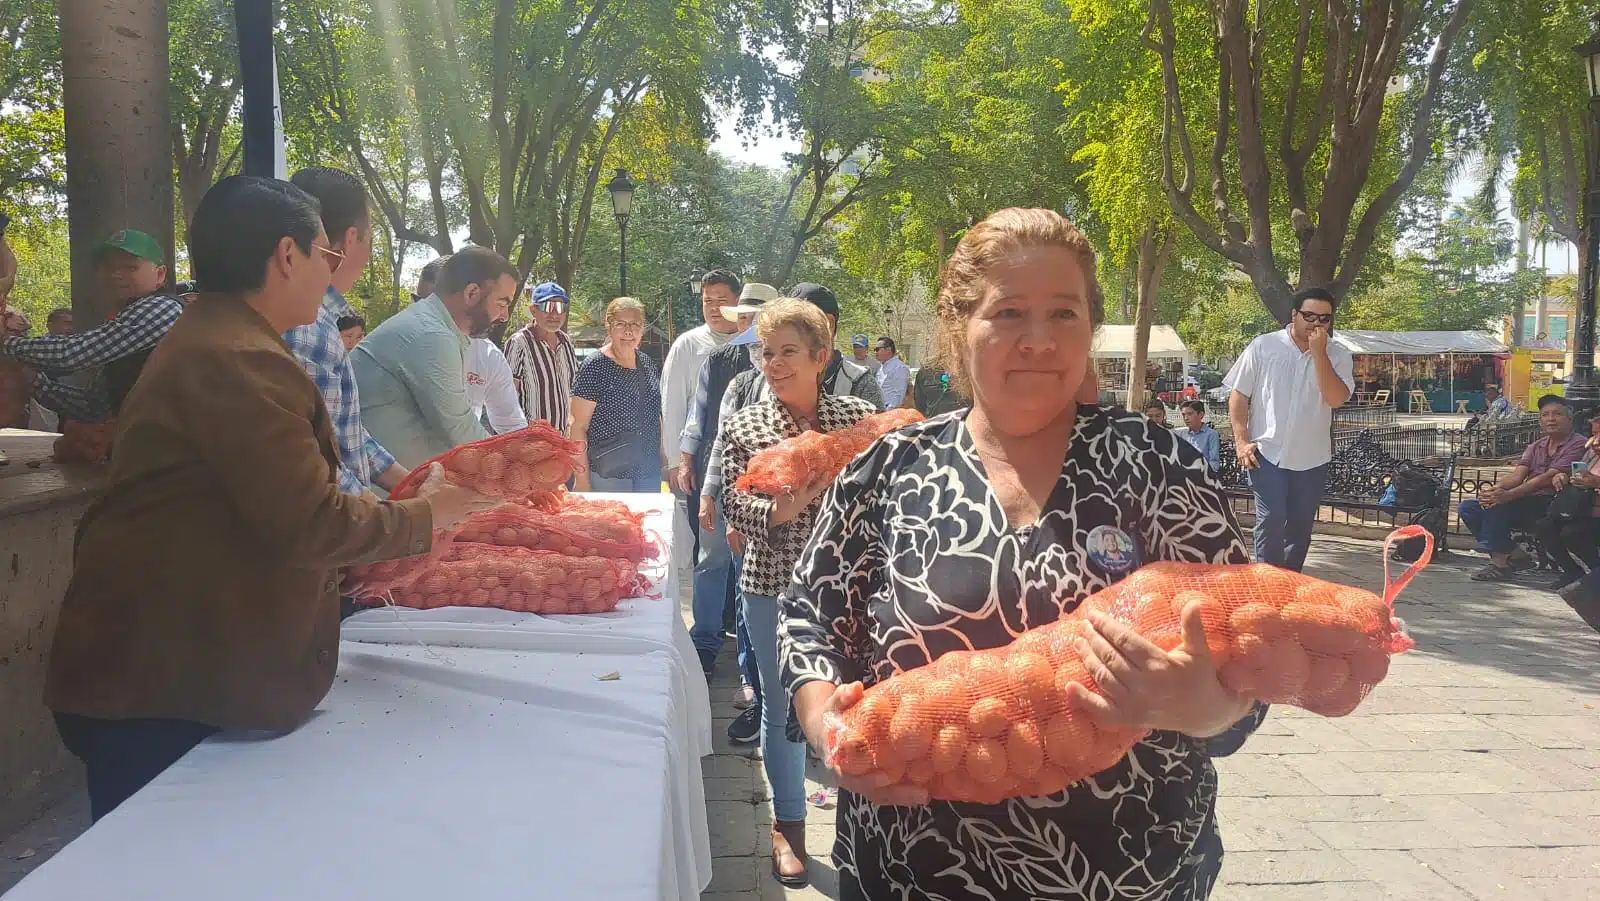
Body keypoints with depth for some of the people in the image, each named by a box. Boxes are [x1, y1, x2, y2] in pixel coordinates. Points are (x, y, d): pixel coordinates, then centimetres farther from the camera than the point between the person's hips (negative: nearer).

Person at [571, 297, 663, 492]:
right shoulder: (594, 368, -10)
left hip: (650, 474, 6)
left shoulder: (647, 364, 9)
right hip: (607, 476, -6)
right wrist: (582, 480, -14)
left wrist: (664, 460, 14)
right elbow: (578, 427, -10)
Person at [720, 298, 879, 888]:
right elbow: (734, 505, -6)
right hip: (773, 582, 0)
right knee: (782, 705, 12)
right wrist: (779, 511, -24)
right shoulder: (743, 427, -1)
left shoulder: (860, 416, -1)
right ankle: (788, 824, 30)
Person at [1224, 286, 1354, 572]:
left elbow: (1336, 398, -16)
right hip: (1267, 453, -3)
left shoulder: (1338, 356, 1)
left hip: (1312, 458, 3)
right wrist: (1242, 441, -8)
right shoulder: (1263, 346, -3)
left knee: (1300, 527, 12)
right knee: (1271, 521, -12)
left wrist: (1318, 353, -18)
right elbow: (1238, 395, 0)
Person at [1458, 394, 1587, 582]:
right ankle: (1512, 553, -7)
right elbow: (1517, 475, 4)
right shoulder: (1536, 446, 19)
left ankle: (1500, 561, -21)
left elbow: (1548, 478, -17)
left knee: (1497, 504, -31)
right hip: (1525, 503, 8)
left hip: (1550, 504, -8)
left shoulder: (1577, 444, -5)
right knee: (1467, 508, -8)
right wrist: (1496, 488, -20)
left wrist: (1508, 495, -28)